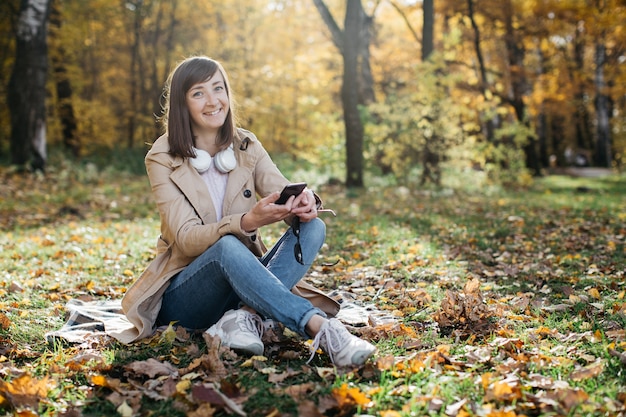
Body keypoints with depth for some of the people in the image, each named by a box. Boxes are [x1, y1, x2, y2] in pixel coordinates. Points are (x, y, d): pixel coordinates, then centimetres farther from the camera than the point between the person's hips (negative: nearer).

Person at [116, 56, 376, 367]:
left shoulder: (246, 146, 4)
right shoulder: (162, 159, -8)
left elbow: (285, 199, -8)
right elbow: (186, 238, -18)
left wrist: (305, 202, -34)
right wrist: (247, 222, -37)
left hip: (243, 277, 4)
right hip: (182, 293, -4)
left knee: (312, 227, -20)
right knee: (227, 246, -37)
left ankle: (244, 316, -37)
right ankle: (322, 329, -45)